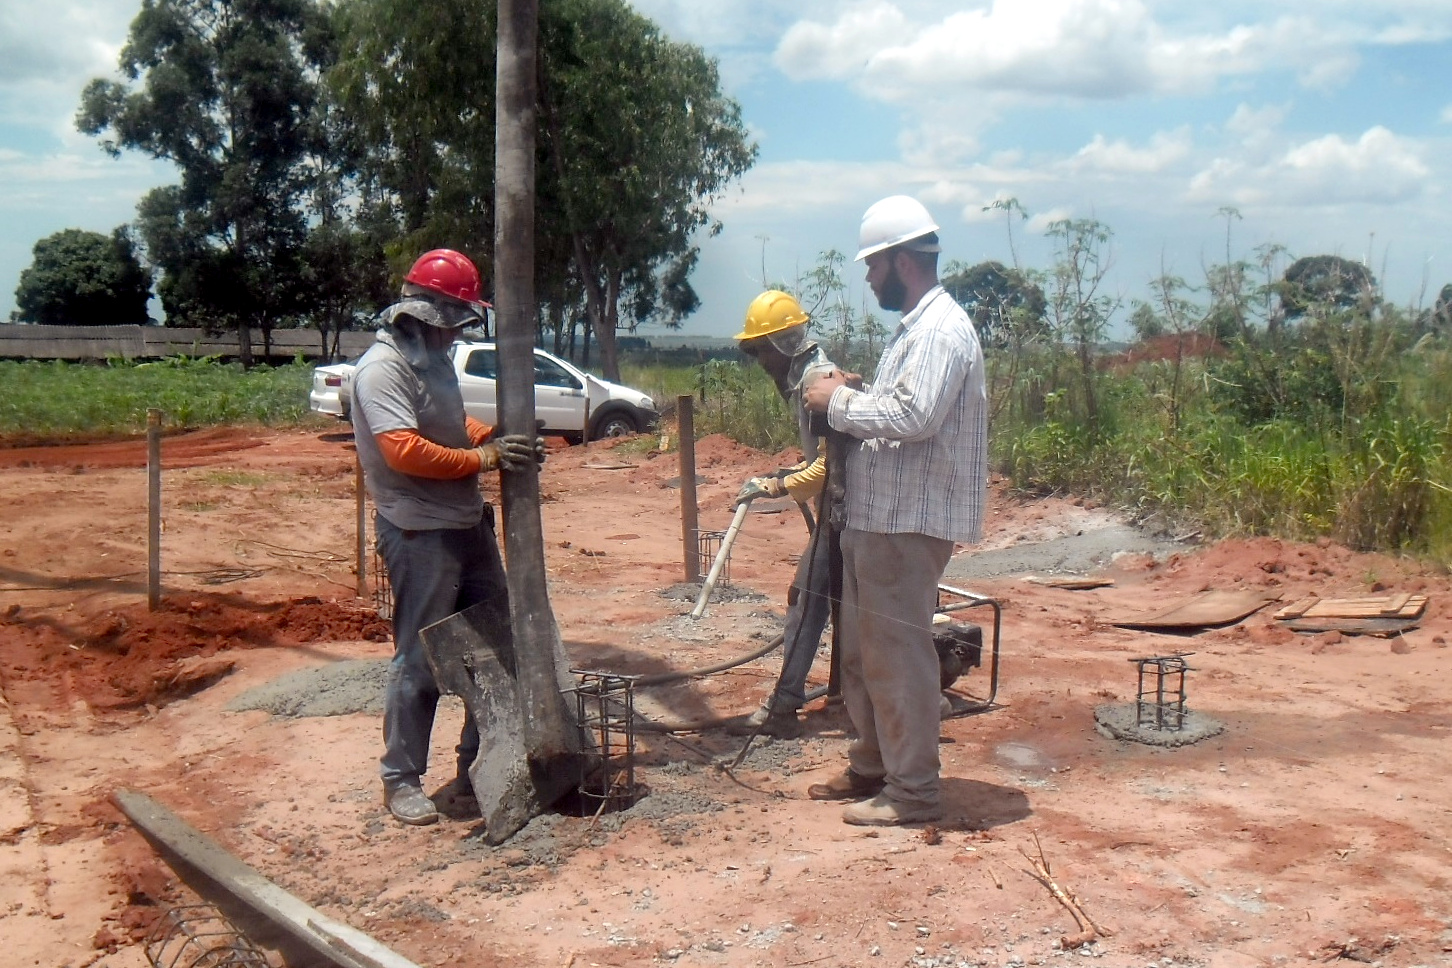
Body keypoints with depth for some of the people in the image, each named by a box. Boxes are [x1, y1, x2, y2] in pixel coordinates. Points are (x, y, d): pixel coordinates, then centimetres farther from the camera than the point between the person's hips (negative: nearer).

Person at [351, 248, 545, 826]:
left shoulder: (435, 360, 12)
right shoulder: (382, 369, -16)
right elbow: (405, 451, -26)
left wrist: (498, 437, 6)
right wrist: (486, 458, -23)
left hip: (468, 523, 9)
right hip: (419, 533, -9)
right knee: (419, 660, -1)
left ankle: (479, 765, 27)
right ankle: (401, 779, 14)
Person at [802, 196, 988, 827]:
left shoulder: (941, 329, -15)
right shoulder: (912, 326, 19)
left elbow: (913, 416, -27)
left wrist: (840, 402, -15)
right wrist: (842, 402, 8)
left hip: (909, 522, -11)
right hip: (875, 516, 11)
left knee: (898, 656, -3)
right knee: (862, 654, 17)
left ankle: (913, 792, 6)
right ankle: (871, 769, 29)